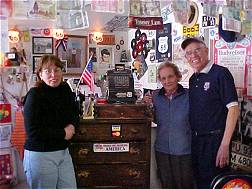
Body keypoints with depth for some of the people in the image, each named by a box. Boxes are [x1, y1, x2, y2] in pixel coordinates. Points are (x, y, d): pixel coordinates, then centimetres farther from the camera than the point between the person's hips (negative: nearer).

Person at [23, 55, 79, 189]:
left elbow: (74, 113, 19)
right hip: (40, 154, -6)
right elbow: (33, 131, -22)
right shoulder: (35, 95, -16)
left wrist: (72, 125, -4)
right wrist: (63, 133, -13)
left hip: (63, 152, 7)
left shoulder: (65, 89, 4)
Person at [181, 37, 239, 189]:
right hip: (196, 141, 7)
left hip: (215, 140, -7)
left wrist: (225, 145, -20)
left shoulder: (220, 73, -11)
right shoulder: (193, 79, 11)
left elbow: (233, 109, -16)